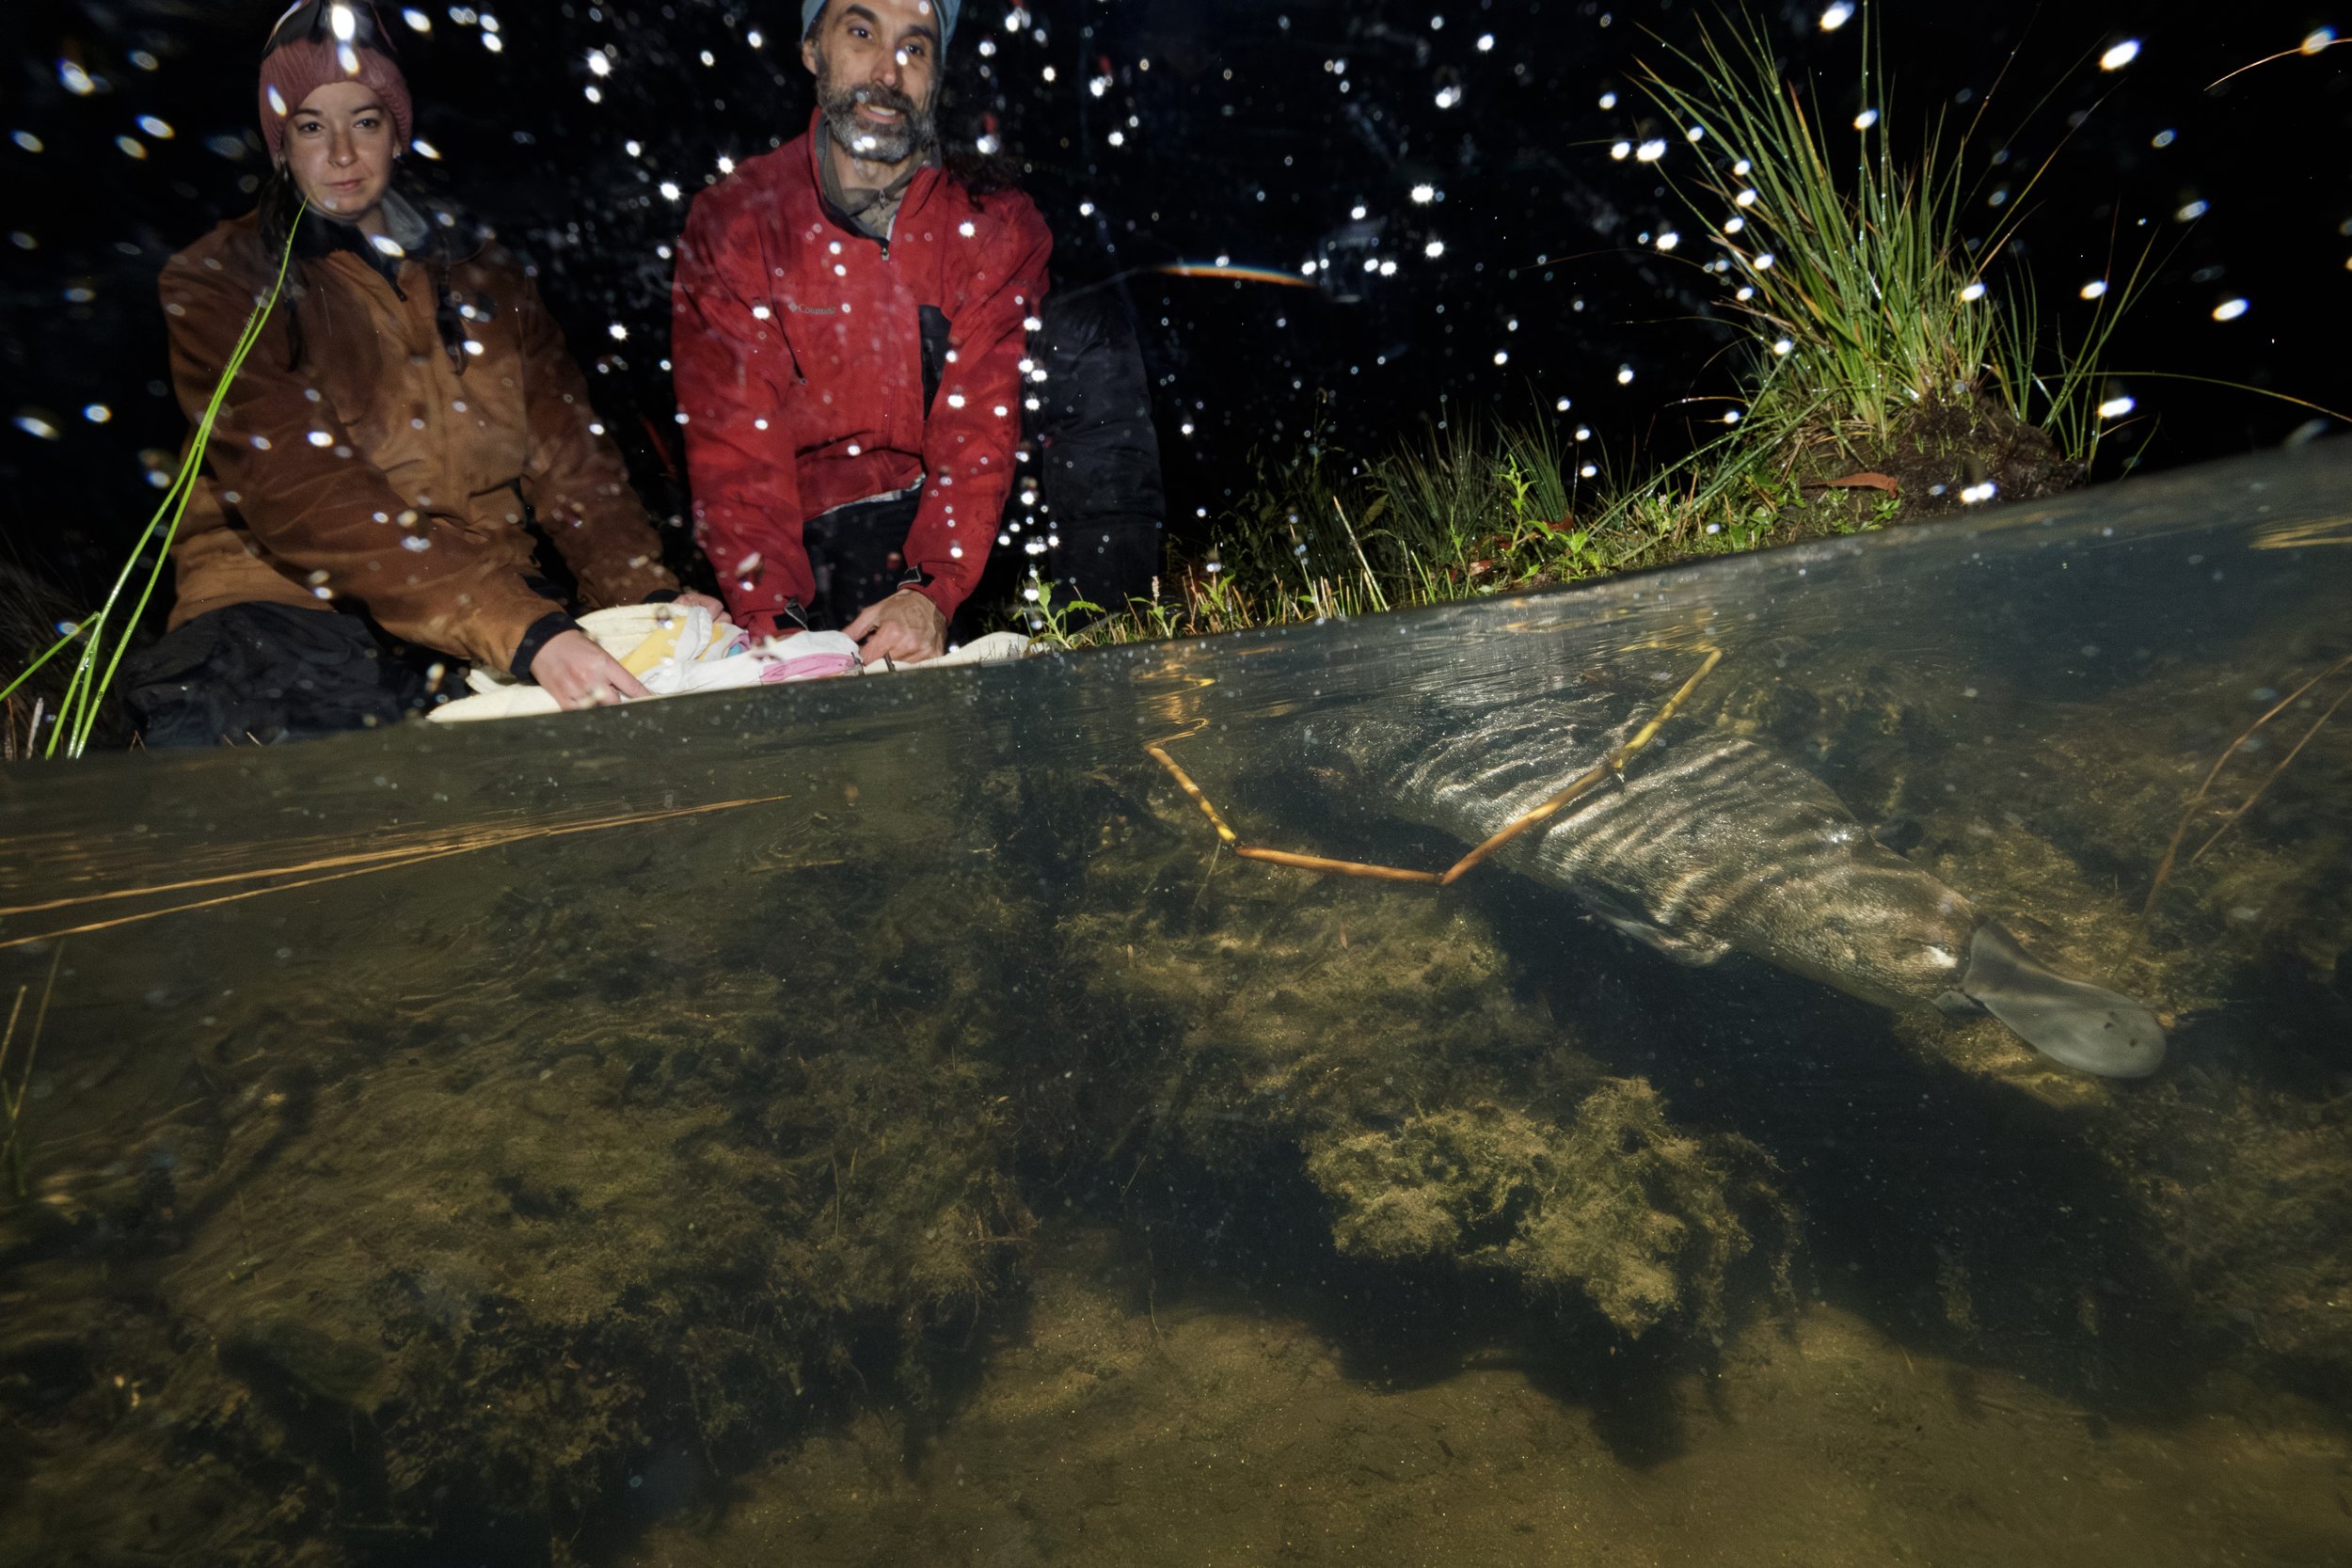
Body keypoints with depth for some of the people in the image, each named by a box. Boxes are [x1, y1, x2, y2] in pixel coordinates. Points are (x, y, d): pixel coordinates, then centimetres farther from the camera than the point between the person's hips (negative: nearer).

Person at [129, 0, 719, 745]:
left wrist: (649, 596, -15)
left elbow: (567, 454, 6)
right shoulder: (216, 284, 2)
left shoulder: (482, 272, 17)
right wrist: (519, 629, -30)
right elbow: (302, 494, -14)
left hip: (495, 597, 3)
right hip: (289, 605, -2)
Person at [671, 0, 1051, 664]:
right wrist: (772, 621, -26)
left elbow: (981, 428, -9)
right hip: (814, 537, -2)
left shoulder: (996, 224, 1)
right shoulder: (732, 219, -1)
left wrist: (933, 590, -27)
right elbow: (733, 442, -9)